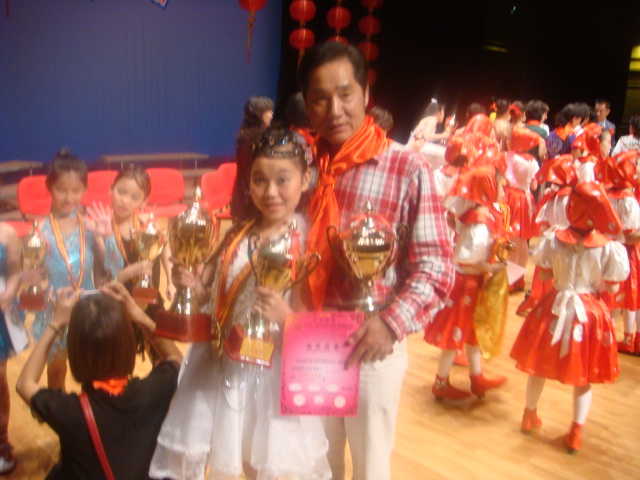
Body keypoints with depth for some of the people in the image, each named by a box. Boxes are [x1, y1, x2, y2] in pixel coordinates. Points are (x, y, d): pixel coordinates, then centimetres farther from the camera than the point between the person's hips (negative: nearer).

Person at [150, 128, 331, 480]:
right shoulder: (237, 236, 2)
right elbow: (208, 289, 11)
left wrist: (286, 316, -32)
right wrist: (190, 281, -10)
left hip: (273, 374, -4)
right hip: (221, 368, 5)